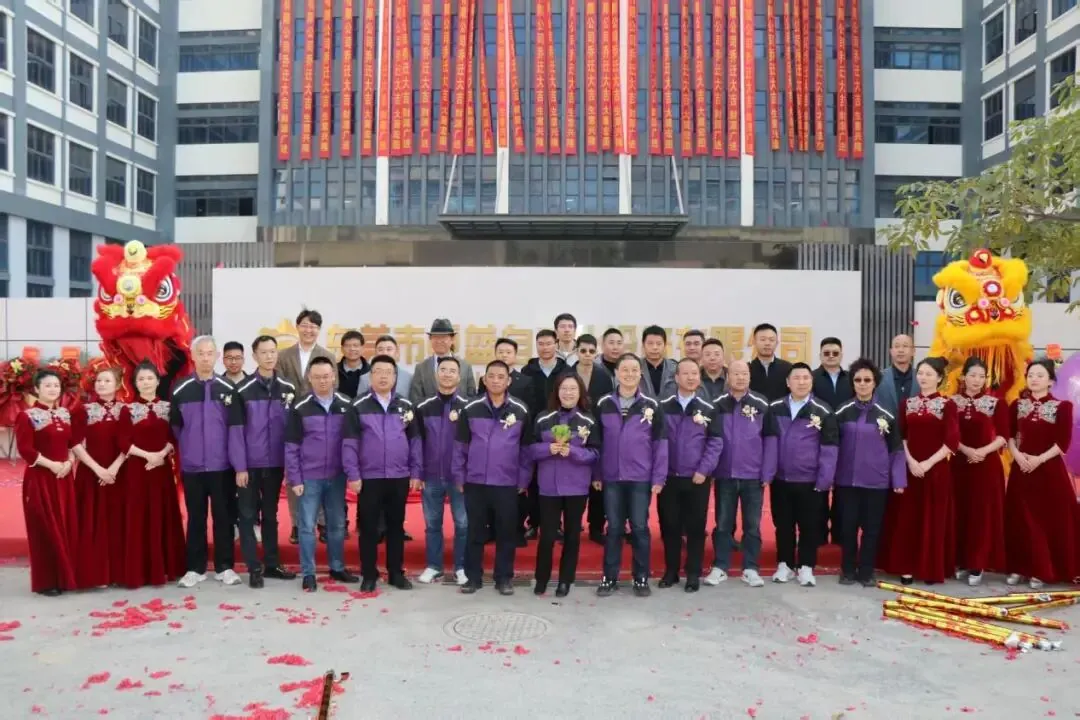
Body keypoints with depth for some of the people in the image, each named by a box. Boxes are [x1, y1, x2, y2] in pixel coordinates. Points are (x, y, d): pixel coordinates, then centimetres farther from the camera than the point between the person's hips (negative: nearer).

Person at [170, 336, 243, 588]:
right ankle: (195, 568, 18)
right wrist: (188, 450, 10)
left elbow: (236, 428, -2)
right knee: (195, 518, 9)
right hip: (191, 466, 1)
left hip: (221, 465, -1)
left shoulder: (228, 390, -3)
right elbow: (175, 427, 10)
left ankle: (224, 566, 16)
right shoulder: (180, 390, 0)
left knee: (222, 516, 6)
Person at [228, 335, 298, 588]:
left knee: (270, 514, 13)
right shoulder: (243, 390, -5)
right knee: (248, 515, 3)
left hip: (275, 463, 3)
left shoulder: (288, 389, 3)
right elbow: (236, 430, -7)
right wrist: (239, 466, -11)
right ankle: (254, 568, 11)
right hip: (249, 463, -2)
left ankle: (272, 564, 22)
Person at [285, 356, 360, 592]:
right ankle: (308, 574, 14)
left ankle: (338, 568, 27)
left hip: (337, 476, 2)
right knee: (307, 526, 3)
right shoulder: (300, 408, -5)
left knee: (337, 524, 13)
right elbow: (291, 447, -2)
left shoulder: (346, 405, 0)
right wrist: (294, 479, -6)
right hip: (309, 477, -2)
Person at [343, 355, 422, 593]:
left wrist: (416, 473, 2)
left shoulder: (406, 406, 5)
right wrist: (352, 475, -9)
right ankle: (369, 575, 18)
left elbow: (415, 441, 7)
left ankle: (396, 572, 23)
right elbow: (349, 444, -4)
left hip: (399, 478, 2)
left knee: (396, 526, 12)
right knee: (368, 527, 6)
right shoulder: (359, 406, -3)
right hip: (369, 478, -2)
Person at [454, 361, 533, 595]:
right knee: (475, 532, 9)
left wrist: (523, 480, 1)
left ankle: (504, 578, 20)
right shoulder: (470, 409, -1)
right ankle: (473, 576, 21)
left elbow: (526, 449, 3)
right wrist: (459, 477, 1)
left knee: (506, 532, 7)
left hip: (507, 484, 0)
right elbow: (460, 446, 4)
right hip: (475, 482, 0)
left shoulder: (521, 411, -1)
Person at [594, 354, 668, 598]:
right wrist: (596, 474, 3)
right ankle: (609, 578, 17)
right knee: (613, 528, 8)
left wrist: (659, 477, -5)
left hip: (641, 478, -1)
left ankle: (641, 578, 16)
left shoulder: (652, 406, 0)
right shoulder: (603, 405, 3)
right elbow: (596, 441, 7)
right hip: (611, 477, 1)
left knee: (640, 527, 5)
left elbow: (660, 443, 0)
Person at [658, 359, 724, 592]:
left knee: (695, 527, 5)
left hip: (697, 479, 0)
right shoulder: (663, 408, 1)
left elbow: (716, 442, -1)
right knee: (669, 526, 8)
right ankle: (671, 571, 22)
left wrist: (704, 470, -9)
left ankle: (693, 574, 17)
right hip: (668, 478, 1)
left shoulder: (708, 410, 1)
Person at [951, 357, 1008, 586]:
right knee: (960, 513, 4)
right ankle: (961, 561, 14)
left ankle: (977, 564, 8)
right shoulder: (952, 402, 2)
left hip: (987, 465, -1)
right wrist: (966, 450, -14)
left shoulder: (996, 402, 0)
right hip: (959, 464, 1)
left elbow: (1003, 436, -3)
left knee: (983, 514, 1)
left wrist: (983, 450, -17)